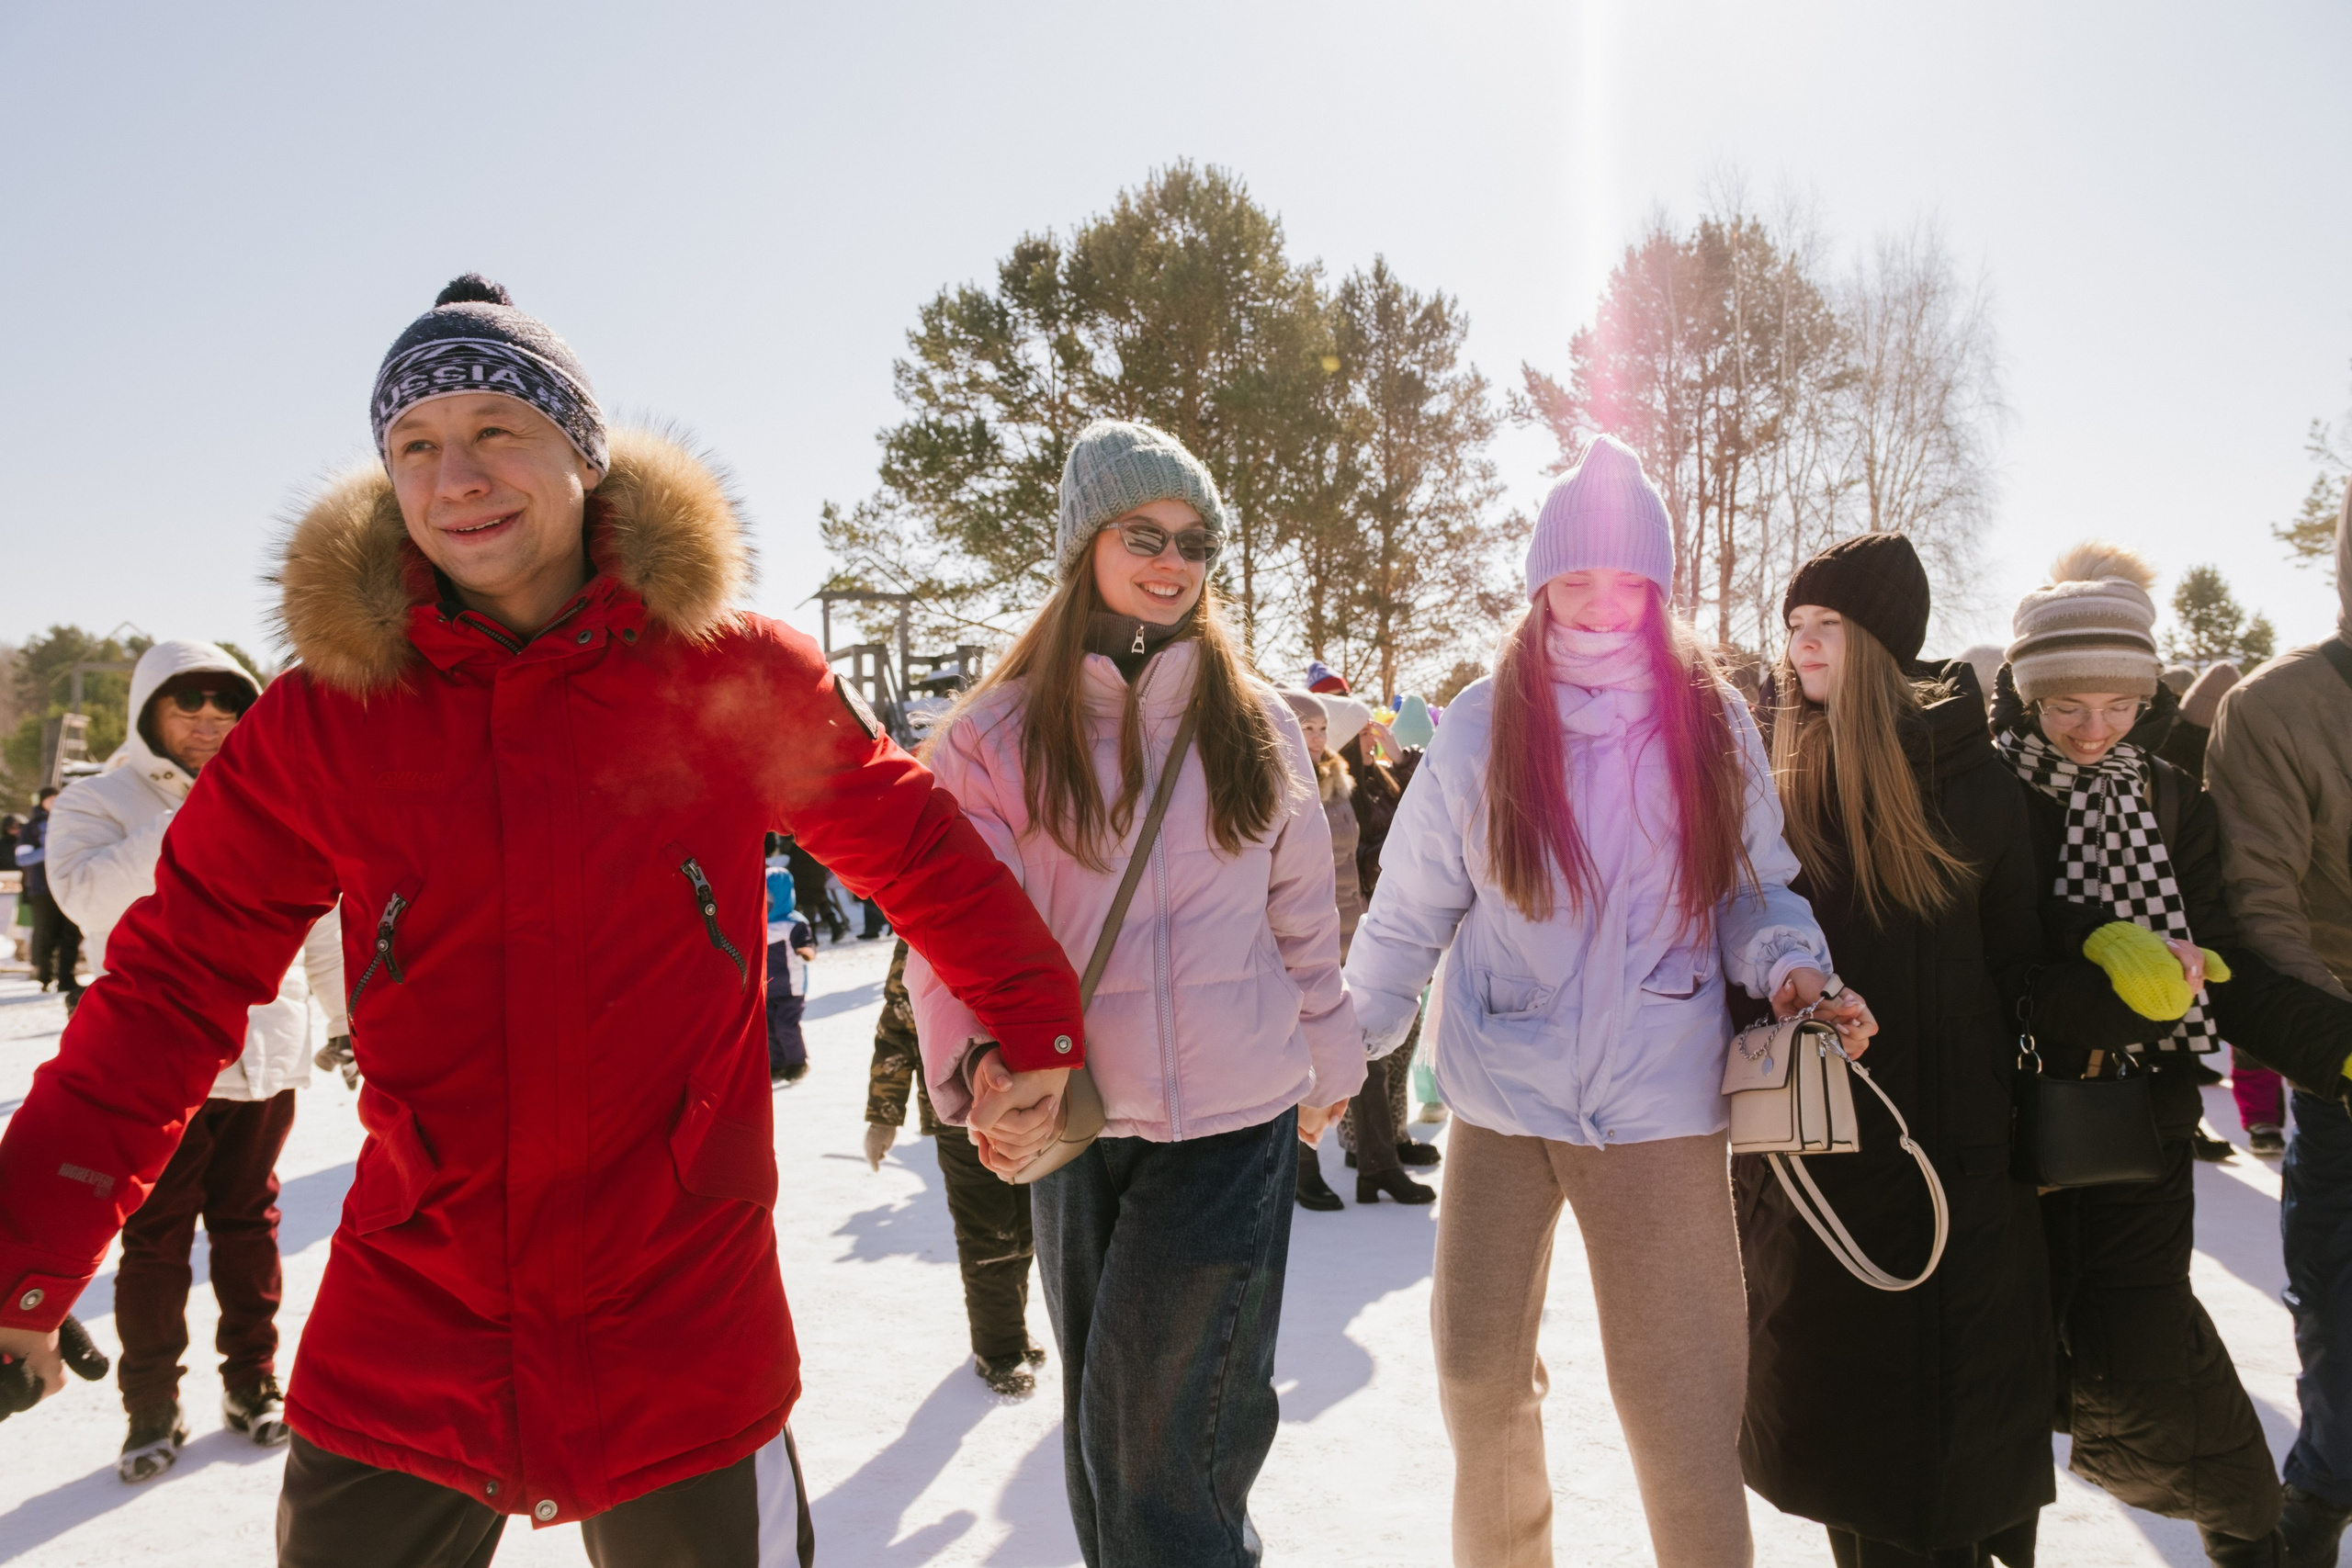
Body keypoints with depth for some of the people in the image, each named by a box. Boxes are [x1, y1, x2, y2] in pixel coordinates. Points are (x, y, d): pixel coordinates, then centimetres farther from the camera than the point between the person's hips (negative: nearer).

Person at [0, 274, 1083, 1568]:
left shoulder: (735, 673, -6)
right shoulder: (324, 713, -3)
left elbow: (920, 854, 4)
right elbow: (176, 980, 1)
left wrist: (1041, 1035, 4)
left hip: (683, 1339, -1)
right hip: (397, 1351, 2)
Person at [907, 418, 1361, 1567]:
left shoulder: (1256, 720, 2)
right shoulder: (997, 733, -4)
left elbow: (1304, 916, 10)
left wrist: (1329, 1064, 17)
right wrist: (980, 1061, -28)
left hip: (1237, 1125, 0)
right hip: (1073, 1127, 1)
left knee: (1163, 1442, 3)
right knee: (1103, 1430, 17)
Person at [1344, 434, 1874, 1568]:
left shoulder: (1711, 722, -1)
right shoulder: (1480, 728, -3)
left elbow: (1753, 888, 7)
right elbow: (1408, 913, 2)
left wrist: (1789, 965, -14)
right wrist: (1345, 1047, 4)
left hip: (1660, 1107, -1)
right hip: (1501, 1093, 1)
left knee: (1681, 1401, -2)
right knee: (1478, 1371, 15)